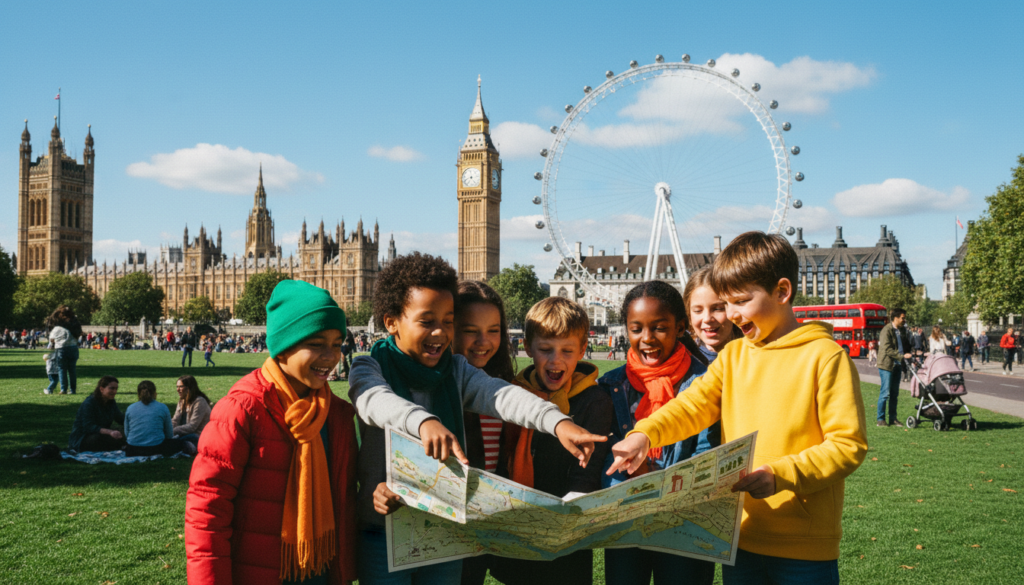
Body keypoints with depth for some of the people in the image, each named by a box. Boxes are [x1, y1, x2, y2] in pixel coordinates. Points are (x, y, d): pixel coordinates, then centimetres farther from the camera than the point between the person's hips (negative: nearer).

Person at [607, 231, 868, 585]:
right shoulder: (733, 355, 9)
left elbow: (849, 444, -13)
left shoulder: (825, 357, -9)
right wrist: (646, 433, -20)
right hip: (741, 536, 5)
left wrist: (780, 475, -23)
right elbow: (695, 403, -3)